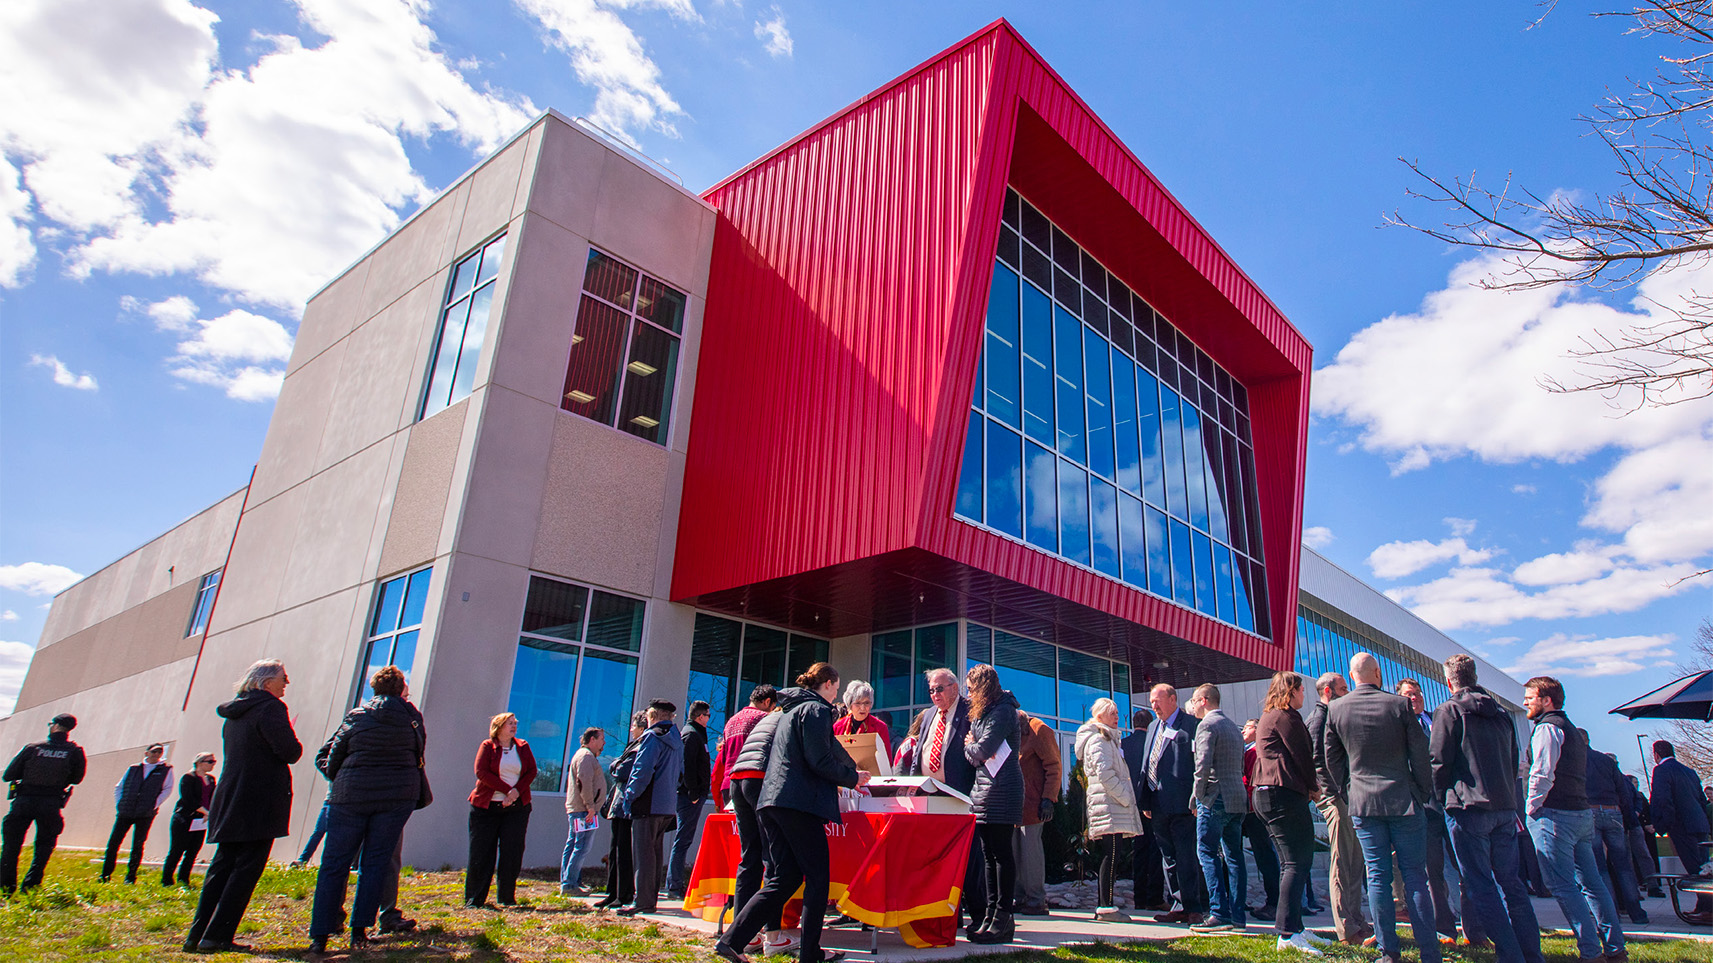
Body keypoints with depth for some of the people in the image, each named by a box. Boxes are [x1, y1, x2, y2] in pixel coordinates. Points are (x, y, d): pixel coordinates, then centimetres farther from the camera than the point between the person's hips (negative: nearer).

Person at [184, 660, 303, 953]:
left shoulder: (234, 714, 16)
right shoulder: (270, 707, -11)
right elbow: (289, 750, -20)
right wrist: (295, 747, 2)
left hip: (229, 802, 8)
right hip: (261, 803, -8)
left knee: (222, 866, 13)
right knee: (247, 868, -3)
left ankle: (197, 934, 14)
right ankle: (217, 937, -3)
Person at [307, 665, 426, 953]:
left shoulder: (356, 717, 1)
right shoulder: (411, 716, 3)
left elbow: (325, 756, 6)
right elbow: (419, 754, 14)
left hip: (351, 794, 0)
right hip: (398, 796, 0)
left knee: (334, 863, 7)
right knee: (376, 862, 8)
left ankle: (320, 934, 6)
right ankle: (360, 930, 7)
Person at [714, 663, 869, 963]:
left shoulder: (793, 710, 24)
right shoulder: (815, 709, -6)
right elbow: (820, 761, -15)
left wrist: (849, 774, 40)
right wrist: (853, 778, 0)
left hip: (773, 801, 9)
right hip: (798, 801, -9)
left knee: (786, 877, 10)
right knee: (818, 877, 1)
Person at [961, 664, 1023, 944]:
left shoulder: (1003, 711, -9)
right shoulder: (980, 713, 20)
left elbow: (983, 749, -16)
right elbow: (971, 754, 17)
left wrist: (970, 746, 4)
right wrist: (973, 748, -5)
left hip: (1002, 787, -9)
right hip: (983, 788, 9)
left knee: (1001, 852, -7)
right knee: (989, 854, 9)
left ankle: (1003, 919, -4)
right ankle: (991, 915, 13)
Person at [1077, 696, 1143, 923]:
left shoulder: (1108, 739, 25)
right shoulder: (1098, 739, -8)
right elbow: (1105, 774, -18)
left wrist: (1126, 797, 17)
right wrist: (1125, 797, -14)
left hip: (1113, 804, 10)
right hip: (1109, 804, -10)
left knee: (1108, 856, 9)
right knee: (1111, 855, -11)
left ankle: (1102, 905, 12)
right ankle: (1106, 907, -11)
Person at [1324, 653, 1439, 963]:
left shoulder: (1336, 710, -1)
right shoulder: (1400, 704, -6)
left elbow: (1332, 759, 7)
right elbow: (1420, 754, -2)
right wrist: (1424, 793, 10)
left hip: (1363, 806, 1)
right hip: (1404, 801, -1)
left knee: (1378, 877, 5)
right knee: (1415, 876, 6)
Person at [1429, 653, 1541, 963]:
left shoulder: (1448, 710, -6)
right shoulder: (1501, 712, 14)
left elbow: (1438, 760, -9)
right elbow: (1514, 760, 19)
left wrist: (1444, 798, 4)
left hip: (1469, 808, -7)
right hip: (1505, 807, 7)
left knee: (1480, 885, -2)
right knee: (1510, 882, 14)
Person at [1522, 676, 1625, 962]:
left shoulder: (1547, 727, -11)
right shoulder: (1572, 729, 20)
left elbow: (1542, 774, -19)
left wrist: (1531, 809, -10)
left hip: (1554, 814, -10)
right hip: (1582, 814, 10)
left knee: (1564, 887, -6)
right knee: (1591, 883, 14)